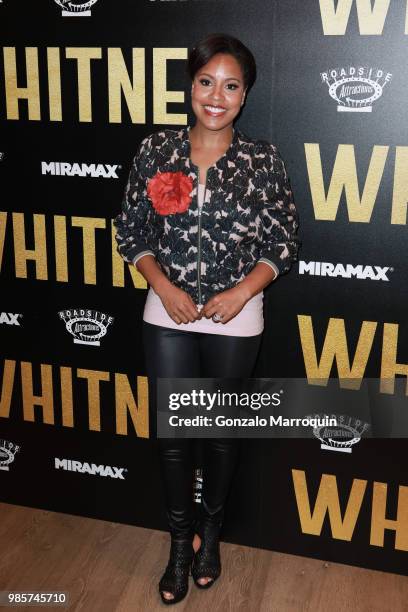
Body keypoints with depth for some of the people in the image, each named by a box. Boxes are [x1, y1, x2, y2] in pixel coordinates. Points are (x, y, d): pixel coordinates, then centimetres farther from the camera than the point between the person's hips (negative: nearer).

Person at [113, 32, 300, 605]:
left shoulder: (263, 159, -7)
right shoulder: (155, 151, -3)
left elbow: (283, 244, -2)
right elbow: (131, 231, 2)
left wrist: (241, 292, -15)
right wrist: (164, 287, -11)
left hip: (235, 318, -1)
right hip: (167, 315, 1)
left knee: (222, 430, 15)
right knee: (172, 432, 10)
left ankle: (210, 531, 40)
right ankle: (180, 539, 33)